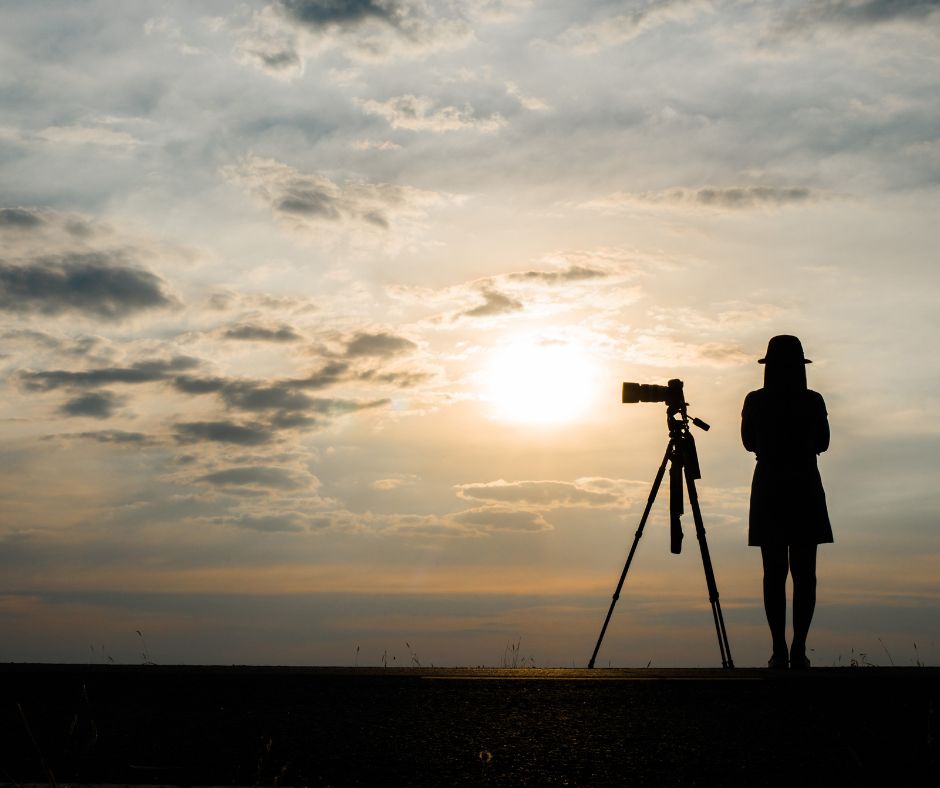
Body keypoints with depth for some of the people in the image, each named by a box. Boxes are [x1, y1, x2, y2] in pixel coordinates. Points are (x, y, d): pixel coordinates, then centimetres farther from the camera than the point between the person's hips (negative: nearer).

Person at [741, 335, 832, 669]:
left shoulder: (755, 401, -4)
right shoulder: (813, 402, -4)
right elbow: (822, 443, 9)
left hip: (769, 489, 0)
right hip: (805, 489, 0)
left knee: (774, 572, 2)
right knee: (803, 573, 3)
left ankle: (779, 650, -2)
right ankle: (798, 650, -1)